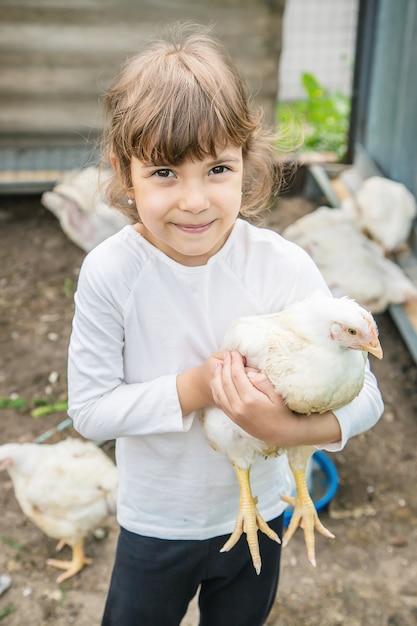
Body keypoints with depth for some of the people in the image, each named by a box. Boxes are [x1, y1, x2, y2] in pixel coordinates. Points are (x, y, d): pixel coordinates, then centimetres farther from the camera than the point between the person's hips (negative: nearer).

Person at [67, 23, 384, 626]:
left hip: (257, 515, 1)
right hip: (155, 525, -1)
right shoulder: (110, 272, -23)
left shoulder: (284, 267, -22)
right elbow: (89, 408, -19)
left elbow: (365, 394, -19)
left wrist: (293, 426, -39)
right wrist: (192, 388, -32)